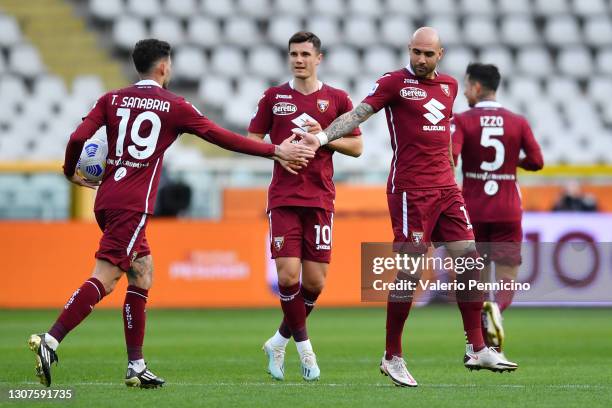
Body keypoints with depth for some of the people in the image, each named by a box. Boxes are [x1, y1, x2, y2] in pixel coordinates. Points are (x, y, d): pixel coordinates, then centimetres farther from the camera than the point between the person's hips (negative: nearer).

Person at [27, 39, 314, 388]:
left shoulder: (112, 100, 11)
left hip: (107, 199, 7)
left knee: (143, 273, 14)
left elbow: (79, 138, 0)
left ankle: (136, 365, 11)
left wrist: (71, 173, 20)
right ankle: (50, 341, -26)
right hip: (133, 205, -7)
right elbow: (223, 138, 2)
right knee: (104, 280, -12)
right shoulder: (174, 107, 0)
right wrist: (276, 151, 9)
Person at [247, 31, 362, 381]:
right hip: (283, 198, -1)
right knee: (288, 276, -13)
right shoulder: (274, 97, 8)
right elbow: (253, 140, 11)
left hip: (320, 198, 1)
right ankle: (303, 346, 8)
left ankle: (280, 341, 19)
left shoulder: (336, 99, 7)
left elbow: (357, 146, 8)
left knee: (315, 282, -3)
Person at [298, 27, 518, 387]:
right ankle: (392, 357, 4)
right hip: (410, 191, -6)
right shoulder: (395, 82, -3)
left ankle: (477, 349, 8)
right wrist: (322, 137, -24)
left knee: (470, 262, 1)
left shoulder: (449, 85, 15)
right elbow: (359, 114, -11)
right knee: (409, 273, -6)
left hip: (446, 188, 6)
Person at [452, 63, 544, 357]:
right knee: (507, 279, 3)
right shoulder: (518, 122, 2)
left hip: (473, 211, -1)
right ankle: (496, 308, -32)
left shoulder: (461, 121, -4)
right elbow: (536, 161, 1)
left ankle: (488, 348, 9)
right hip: (508, 212, 1)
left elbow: (448, 159, -18)